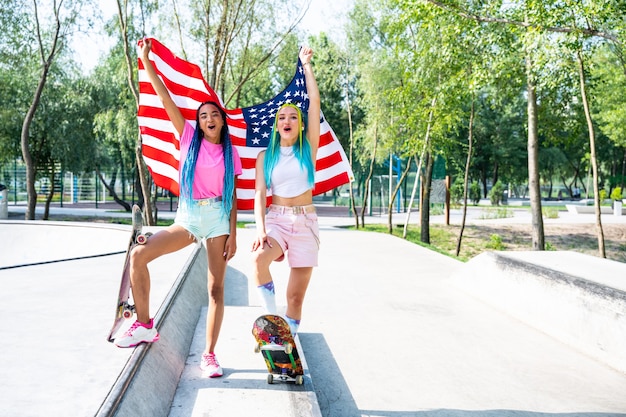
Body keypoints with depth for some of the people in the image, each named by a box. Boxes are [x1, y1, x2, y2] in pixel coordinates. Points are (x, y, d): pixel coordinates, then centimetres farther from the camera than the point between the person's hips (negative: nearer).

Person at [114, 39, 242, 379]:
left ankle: (209, 355, 7)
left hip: (218, 218, 0)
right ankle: (144, 325, -7)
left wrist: (233, 234, -1)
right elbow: (165, 99, 3)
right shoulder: (189, 139, 8)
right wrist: (146, 61, -1)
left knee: (216, 288, -2)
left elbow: (232, 197, 6)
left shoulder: (230, 153, 8)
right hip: (187, 217, 1)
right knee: (138, 254, -20)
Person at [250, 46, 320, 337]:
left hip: (305, 221, 0)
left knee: (296, 295, 0)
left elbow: (314, 101, 0)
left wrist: (306, 65, 7)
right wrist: (261, 229, -16)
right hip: (276, 218, 0)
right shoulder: (266, 156, 7)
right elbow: (259, 194, -1)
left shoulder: (308, 148, 4)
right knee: (259, 258, -34)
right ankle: (271, 319, -19)